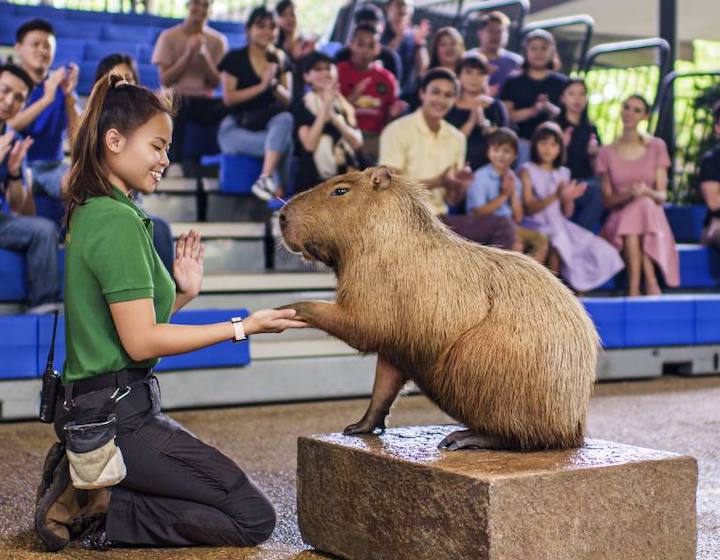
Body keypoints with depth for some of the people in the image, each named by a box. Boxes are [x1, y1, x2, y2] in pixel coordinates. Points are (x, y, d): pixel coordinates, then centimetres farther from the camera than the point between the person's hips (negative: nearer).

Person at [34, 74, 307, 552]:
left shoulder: (90, 213, 13)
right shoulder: (119, 221, -17)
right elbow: (141, 342, -19)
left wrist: (182, 293, 5)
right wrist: (243, 328, -13)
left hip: (93, 408, 10)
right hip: (117, 416, -10)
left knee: (231, 494, 22)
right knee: (255, 518, -6)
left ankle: (87, 486, 10)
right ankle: (97, 508, -8)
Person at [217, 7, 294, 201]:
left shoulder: (280, 60, 11)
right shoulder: (235, 59, 0)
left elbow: (288, 101, 5)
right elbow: (229, 97, -9)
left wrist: (274, 83, -14)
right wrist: (262, 86, -13)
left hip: (269, 126, 4)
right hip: (236, 128, -4)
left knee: (285, 119, -31)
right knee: (284, 142, -29)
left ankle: (265, 180, -35)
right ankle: (278, 188, -18)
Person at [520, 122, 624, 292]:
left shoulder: (563, 173, 13)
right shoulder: (527, 171, -1)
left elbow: (567, 213, 11)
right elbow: (529, 207, -12)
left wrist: (568, 198, -12)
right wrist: (555, 196, -24)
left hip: (560, 226, 6)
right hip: (537, 226, -6)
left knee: (596, 249, -9)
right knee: (557, 248, -35)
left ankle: (578, 294, -1)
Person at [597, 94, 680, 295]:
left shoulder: (656, 147, 7)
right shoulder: (607, 153, 8)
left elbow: (662, 195, 2)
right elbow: (606, 200, 4)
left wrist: (647, 191, -22)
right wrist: (628, 194, -19)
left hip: (652, 220, 0)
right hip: (618, 221, 0)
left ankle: (634, 288, -40)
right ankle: (650, 284, -36)